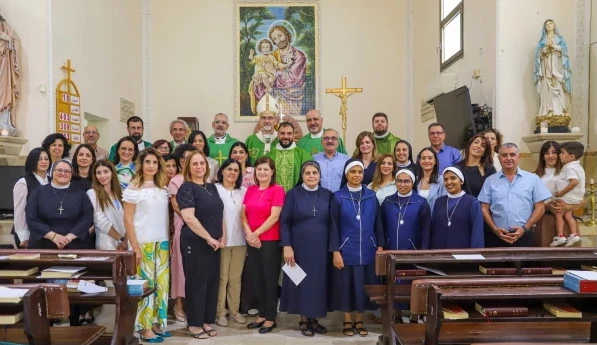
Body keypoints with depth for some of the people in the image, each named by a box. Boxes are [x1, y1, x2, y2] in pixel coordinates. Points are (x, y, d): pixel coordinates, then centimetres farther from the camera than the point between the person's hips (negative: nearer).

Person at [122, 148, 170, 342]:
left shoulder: (163, 188, 13)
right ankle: (145, 328, 8)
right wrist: (135, 246, -12)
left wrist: (169, 240, 7)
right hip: (143, 243, -5)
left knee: (162, 283, 5)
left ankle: (158, 323, 18)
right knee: (146, 284, -2)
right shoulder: (134, 188, -3)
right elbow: (127, 219, -6)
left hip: (162, 242, 5)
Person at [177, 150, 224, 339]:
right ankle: (194, 324, 14)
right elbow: (189, 218, -19)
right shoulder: (187, 188, -9)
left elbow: (219, 213, 17)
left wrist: (222, 236, 4)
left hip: (214, 244, 7)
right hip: (195, 243, -7)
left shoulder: (211, 187, 12)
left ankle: (207, 321, 22)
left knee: (212, 281, 10)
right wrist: (209, 238, -15)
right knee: (197, 283, 2)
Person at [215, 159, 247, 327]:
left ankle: (234, 310, 20)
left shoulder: (244, 191, 12)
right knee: (222, 277, 1)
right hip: (221, 240, -4)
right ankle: (220, 312, 12)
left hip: (240, 240, 4)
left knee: (236, 277, 9)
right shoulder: (215, 189, -1)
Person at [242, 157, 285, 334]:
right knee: (256, 279, 12)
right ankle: (262, 314, 26)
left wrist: (256, 233, -12)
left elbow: (274, 217, -14)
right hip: (252, 241, 6)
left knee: (270, 279, 4)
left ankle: (270, 318, 17)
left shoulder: (277, 189, -7)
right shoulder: (250, 190, 10)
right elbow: (243, 214, 8)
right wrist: (248, 233, -7)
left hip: (270, 241, -6)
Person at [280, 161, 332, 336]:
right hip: (299, 247, -2)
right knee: (301, 281, 5)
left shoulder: (327, 195, 4)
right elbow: (284, 222, -4)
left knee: (318, 281, 7)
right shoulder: (293, 194, -2)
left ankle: (313, 318, 22)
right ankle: (303, 320, 19)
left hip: (321, 248, 2)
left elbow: (332, 222, 7)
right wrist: (287, 246, -13)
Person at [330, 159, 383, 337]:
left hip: (367, 250, 2)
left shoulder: (371, 196, 5)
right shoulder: (338, 197, -2)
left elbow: (377, 223, 8)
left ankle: (359, 320, 21)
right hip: (346, 250, -2)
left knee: (363, 285, 8)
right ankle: (347, 321, 19)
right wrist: (335, 251, -9)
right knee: (346, 285, 5)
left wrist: (380, 246, 2)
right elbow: (334, 226, -4)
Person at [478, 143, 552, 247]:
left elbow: (540, 207, 4)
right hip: (496, 236, 1)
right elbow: (484, 208, 6)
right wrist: (495, 229, -7)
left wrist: (525, 228, -6)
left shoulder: (532, 179, 7)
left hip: (522, 236, 0)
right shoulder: (490, 181, 9)